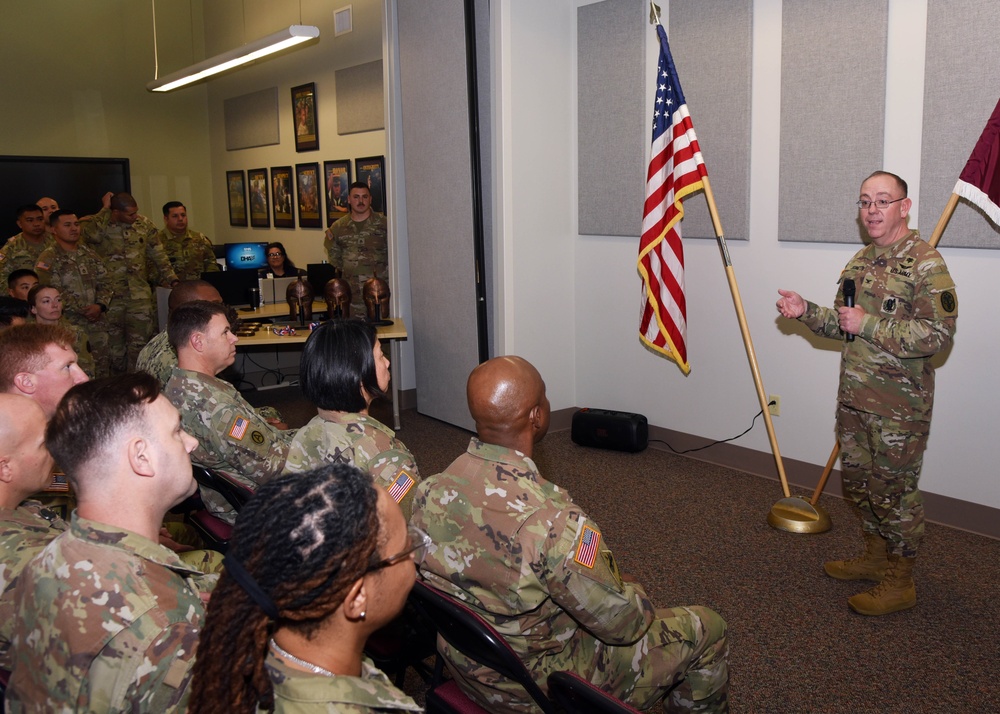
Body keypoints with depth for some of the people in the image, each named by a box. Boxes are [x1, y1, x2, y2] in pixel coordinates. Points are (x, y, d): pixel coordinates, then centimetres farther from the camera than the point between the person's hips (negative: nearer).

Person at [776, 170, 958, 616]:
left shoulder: (926, 263, -14)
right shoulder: (860, 261, 12)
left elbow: (938, 333, -23)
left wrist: (868, 324, -24)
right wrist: (806, 312, 2)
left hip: (899, 406, -8)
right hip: (854, 396, 8)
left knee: (893, 491, 2)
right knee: (858, 481, 18)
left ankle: (900, 583, 18)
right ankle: (875, 557, 37)